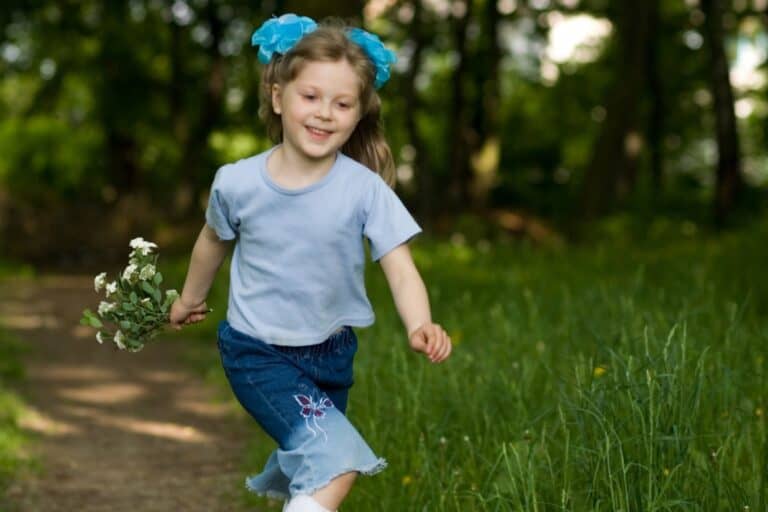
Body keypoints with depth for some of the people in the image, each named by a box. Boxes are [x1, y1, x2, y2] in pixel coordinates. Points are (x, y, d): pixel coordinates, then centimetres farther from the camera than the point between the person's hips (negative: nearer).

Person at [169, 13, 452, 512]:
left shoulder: (365, 189, -17)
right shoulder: (238, 182, -15)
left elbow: (400, 268, -23)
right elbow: (214, 241, 6)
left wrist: (421, 326, -43)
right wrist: (191, 299, 22)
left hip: (330, 353, 3)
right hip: (258, 353, -3)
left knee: (307, 458, 27)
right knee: (337, 460, -24)